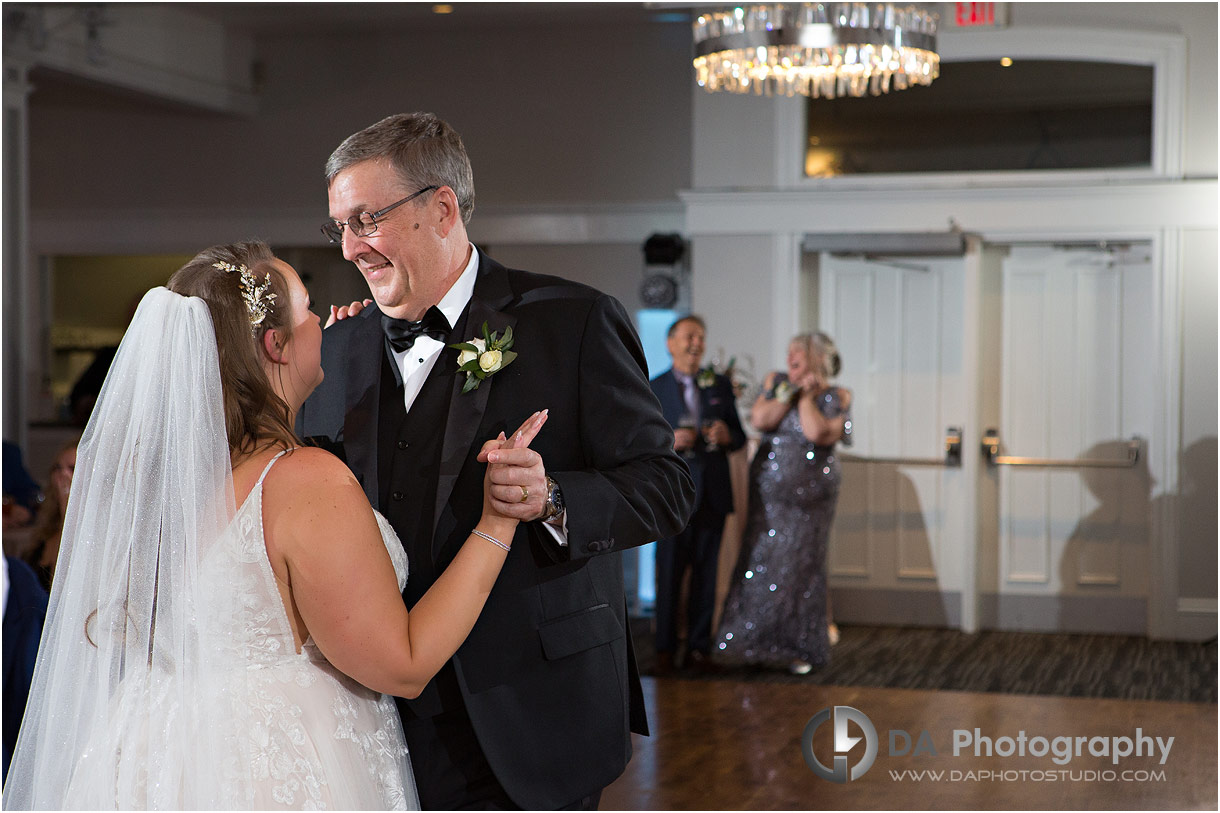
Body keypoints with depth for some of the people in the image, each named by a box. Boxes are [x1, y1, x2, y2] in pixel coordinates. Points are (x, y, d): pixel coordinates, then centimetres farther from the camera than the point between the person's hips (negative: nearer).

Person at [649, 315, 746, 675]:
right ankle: (665, 649, 7)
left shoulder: (721, 385, 12)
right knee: (669, 575, -1)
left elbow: (739, 436, 12)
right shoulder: (652, 389, 3)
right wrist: (668, 441, -18)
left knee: (706, 575, 6)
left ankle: (699, 648, 13)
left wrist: (726, 435, -10)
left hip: (712, 494, 3)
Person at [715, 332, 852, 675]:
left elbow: (817, 433, -19)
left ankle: (799, 648, 14)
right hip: (768, 492, 3)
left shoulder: (837, 397, -3)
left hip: (811, 497, -2)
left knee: (801, 566, 2)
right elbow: (759, 419, -9)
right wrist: (793, 392, -9)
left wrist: (806, 396, -9)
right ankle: (759, 643, 16)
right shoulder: (776, 383, 6)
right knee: (759, 562, 3)